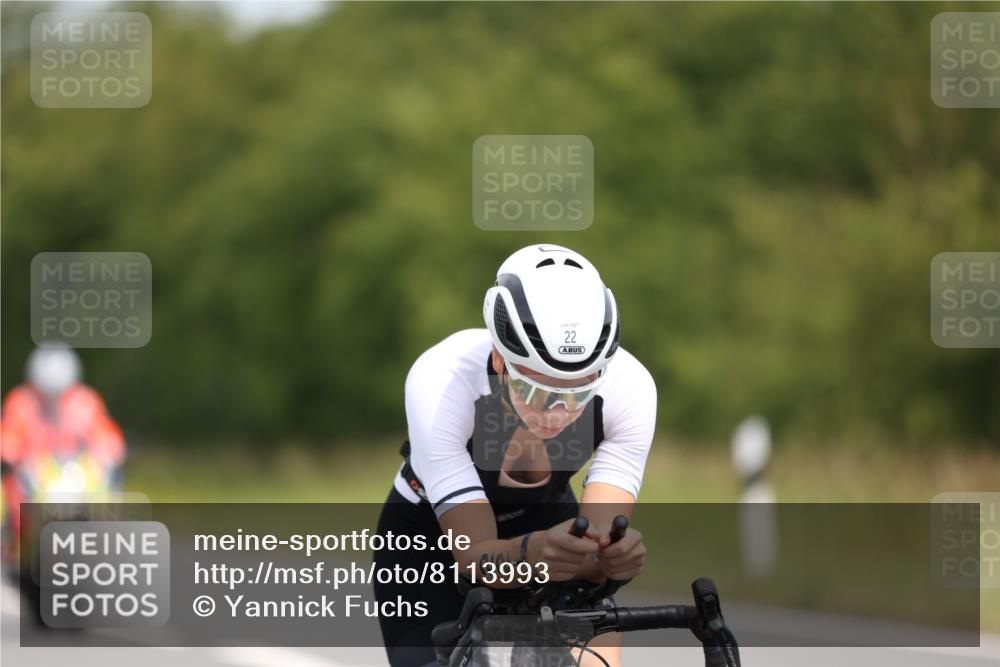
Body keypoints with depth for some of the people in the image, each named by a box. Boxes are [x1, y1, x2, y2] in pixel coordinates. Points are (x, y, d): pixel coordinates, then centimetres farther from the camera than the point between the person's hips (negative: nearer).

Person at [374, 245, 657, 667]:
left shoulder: (628, 387, -31)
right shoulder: (440, 383, -38)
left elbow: (599, 543, -32)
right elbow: (474, 554, -39)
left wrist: (615, 553, -57)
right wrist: (532, 553, -61)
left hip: (544, 520, 2)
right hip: (430, 536, -2)